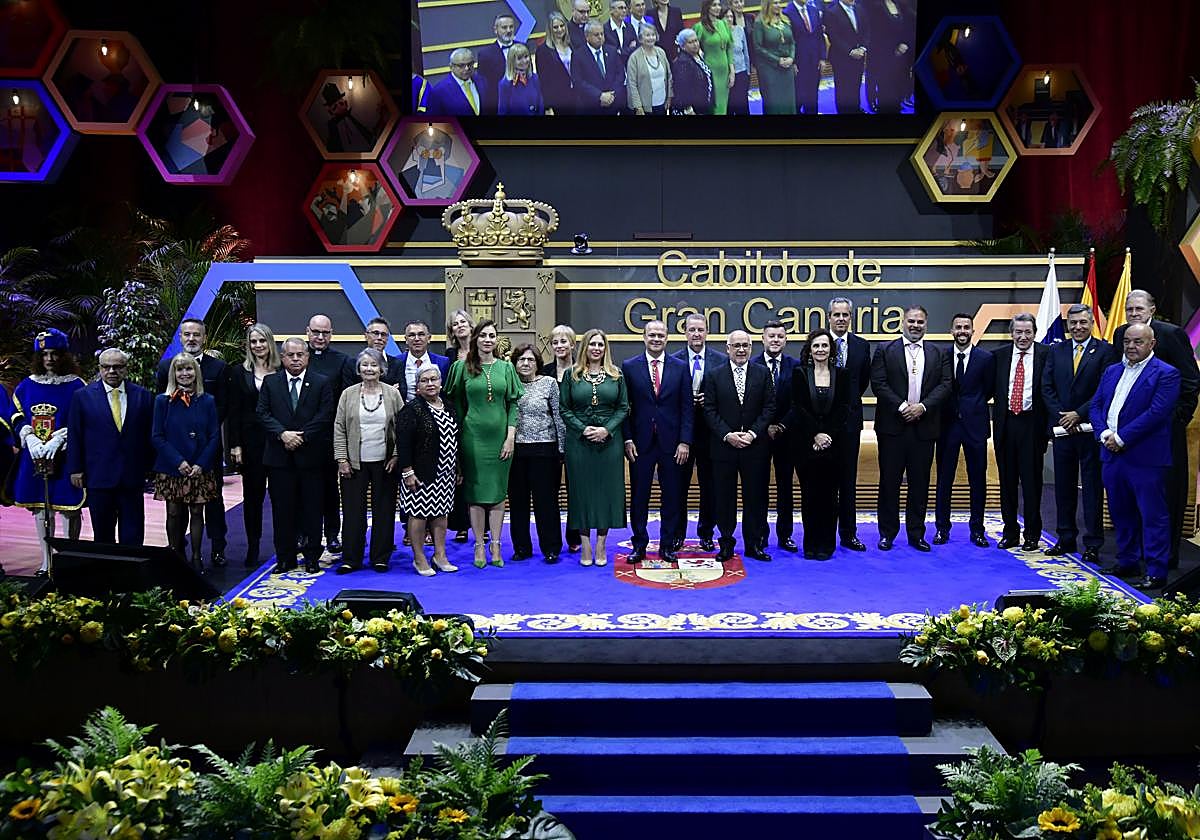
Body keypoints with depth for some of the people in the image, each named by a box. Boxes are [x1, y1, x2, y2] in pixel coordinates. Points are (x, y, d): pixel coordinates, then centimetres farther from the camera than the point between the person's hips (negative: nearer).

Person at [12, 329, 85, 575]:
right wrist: (31, 440, -8)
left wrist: (56, 442, -18)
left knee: (68, 508, -2)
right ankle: (45, 562, 18)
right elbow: (18, 418, 9)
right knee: (40, 507, 9)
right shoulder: (27, 385, 10)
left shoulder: (75, 386, -2)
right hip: (33, 457, 4)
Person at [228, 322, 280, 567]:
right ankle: (252, 547, 16)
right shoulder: (239, 373, 5)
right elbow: (234, 412, 3)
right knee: (252, 494, 8)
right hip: (250, 440, 1)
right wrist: (235, 445, -3)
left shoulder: (281, 372, 2)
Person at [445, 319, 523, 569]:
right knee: (475, 492, 2)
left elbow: (513, 404, 4)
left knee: (498, 492, 4)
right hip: (473, 436, -1)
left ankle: (495, 545, 12)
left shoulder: (506, 367, 6)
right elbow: (456, 403, 6)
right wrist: (459, 436, 0)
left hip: (500, 436, 1)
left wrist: (510, 437, -4)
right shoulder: (462, 367, 3)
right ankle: (479, 545, 11)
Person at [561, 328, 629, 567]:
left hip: (609, 440, 1)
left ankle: (601, 545, 10)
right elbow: (564, 409, 1)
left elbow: (623, 408, 4)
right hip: (578, 441, -1)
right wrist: (583, 429, -12)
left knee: (607, 489, 2)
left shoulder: (616, 375, 6)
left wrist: (607, 429, -10)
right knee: (582, 489, 2)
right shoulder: (571, 375, 4)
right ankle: (585, 546, 9)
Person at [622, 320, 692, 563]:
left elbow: (686, 407, 2)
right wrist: (627, 439, -6)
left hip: (671, 442, 1)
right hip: (641, 443, 0)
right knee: (638, 496, 6)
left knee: (671, 496, 6)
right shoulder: (629, 367, 3)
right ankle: (639, 545, 17)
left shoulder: (680, 367, 4)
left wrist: (685, 441, -5)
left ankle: (668, 545, 18)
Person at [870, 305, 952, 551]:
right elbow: (878, 384, -4)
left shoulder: (938, 354, 11)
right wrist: (901, 406, -13)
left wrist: (923, 406, -11)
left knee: (920, 483, 7)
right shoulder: (885, 351, 4)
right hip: (893, 426, -2)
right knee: (889, 481, 3)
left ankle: (916, 534, 16)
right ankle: (887, 533, 12)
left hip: (924, 426, 2)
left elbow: (945, 385, 2)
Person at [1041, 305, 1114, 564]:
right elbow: (1047, 388, 6)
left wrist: (1079, 414, -14)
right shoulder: (1056, 351, 10)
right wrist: (1060, 416, -7)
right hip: (1062, 428, 4)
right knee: (1064, 487, 10)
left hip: (1090, 429, -4)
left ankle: (1093, 544, 7)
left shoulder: (1105, 351, -2)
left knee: (1092, 488, 1)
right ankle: (1066, 539, 20)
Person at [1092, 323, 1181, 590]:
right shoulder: (1111, 371, 16)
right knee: (1121, 514, 15)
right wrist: (1104, 435, -6)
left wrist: (1121, 438, -16)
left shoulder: (1166, 374, -6)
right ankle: (1127, 562, 27)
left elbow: (1157, 413, -15)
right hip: (1112, 456, 7)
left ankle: (1157, 573, 4)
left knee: (1153, 516, -1)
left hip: (1145, 457, -7)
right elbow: (1096, 405, 12)